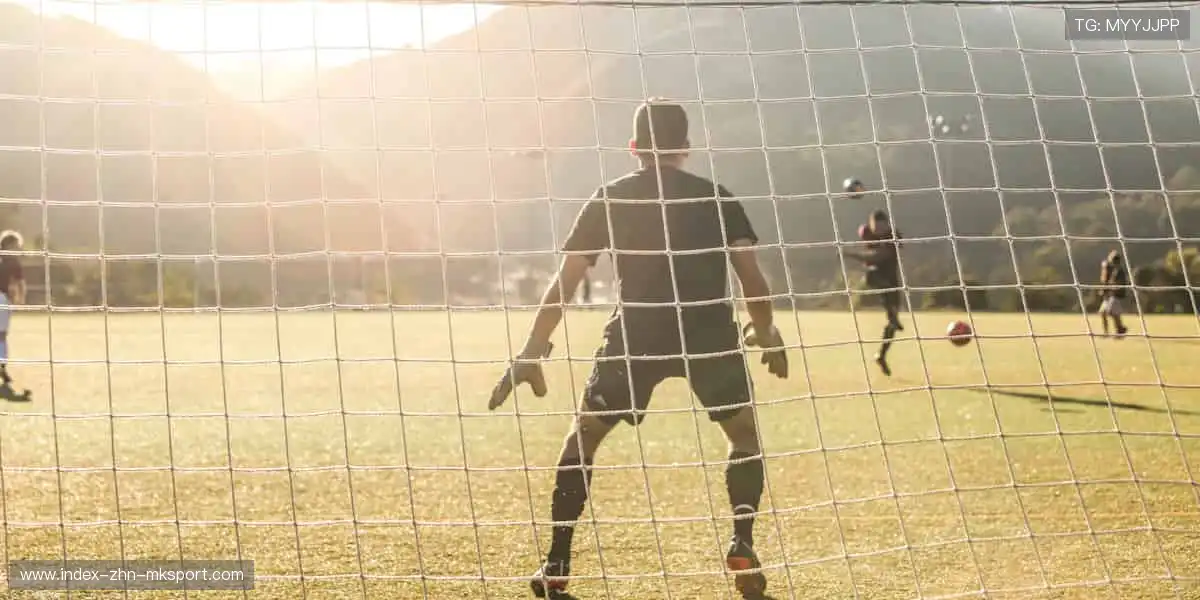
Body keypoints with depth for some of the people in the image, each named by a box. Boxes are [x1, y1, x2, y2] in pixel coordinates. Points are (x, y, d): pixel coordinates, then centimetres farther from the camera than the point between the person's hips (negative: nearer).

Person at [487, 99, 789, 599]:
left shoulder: (609, 199, 13)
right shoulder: (717, 198, 14)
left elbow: (564, 282, 9)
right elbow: (751, 277, 6)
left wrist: (531, 353, 12)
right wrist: (766, 335, 22)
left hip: (637, 334, 0)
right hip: (709, 333, 1)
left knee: (582, 436, 16)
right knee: (745, 434, 23)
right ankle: (742, 546, 7)